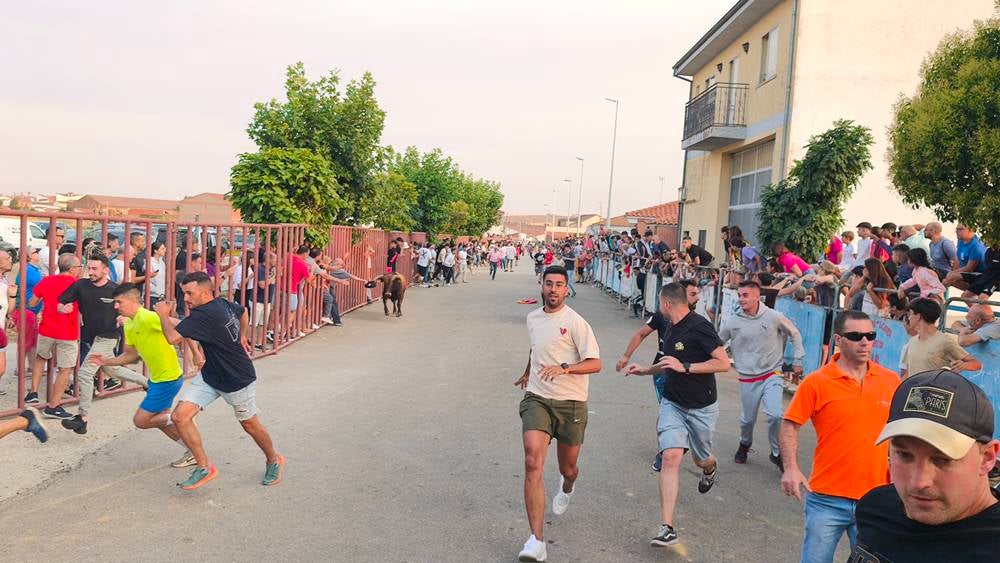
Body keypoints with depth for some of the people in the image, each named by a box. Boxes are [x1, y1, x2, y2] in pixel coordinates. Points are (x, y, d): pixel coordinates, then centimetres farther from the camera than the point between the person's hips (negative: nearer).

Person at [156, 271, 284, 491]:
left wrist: (163, 314, -17)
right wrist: (241, 335, 26)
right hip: (209, 376, 9)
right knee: (180, 416, -6)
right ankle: (204, 467, 6)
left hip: (238, 380, -8)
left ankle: (274, 460, 38)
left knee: (250, 424, 12)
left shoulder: (204, 315, -28)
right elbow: (243, 311, 18)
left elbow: (173, 337, -34)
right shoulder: (223, 304, -3)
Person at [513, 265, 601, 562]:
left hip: (571, 403, -3)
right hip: (536, 399, 3)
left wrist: (564, 368, -31)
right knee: (533, 463, -17)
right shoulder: (533, 318, 8)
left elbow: (595, 363, -16)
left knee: (568, 469, 14)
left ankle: (567, 488, 55)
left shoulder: (575, 322, -10)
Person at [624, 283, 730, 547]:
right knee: (671, 457, -13)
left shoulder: (699, 326, -18)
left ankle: (711, 467, 56)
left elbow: (723, 363, -24)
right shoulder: (672, 329, 8)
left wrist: (685, 367, -27)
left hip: (701, 407, -5)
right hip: (672, 404, 5)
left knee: (701, 460, 15)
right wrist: (645, 370, 19)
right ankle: (667, 527, -16)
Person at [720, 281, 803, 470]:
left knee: (775, 415, -17)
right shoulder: (732, 322, -8)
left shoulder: (774, 317, -9)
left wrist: (797, 360, 8)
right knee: (748, 419, 12)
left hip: (772, 375, -1)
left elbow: (794, 334, 7)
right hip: (748, 378, 1)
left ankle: (777, 453, 8)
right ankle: (745, 444, 45)